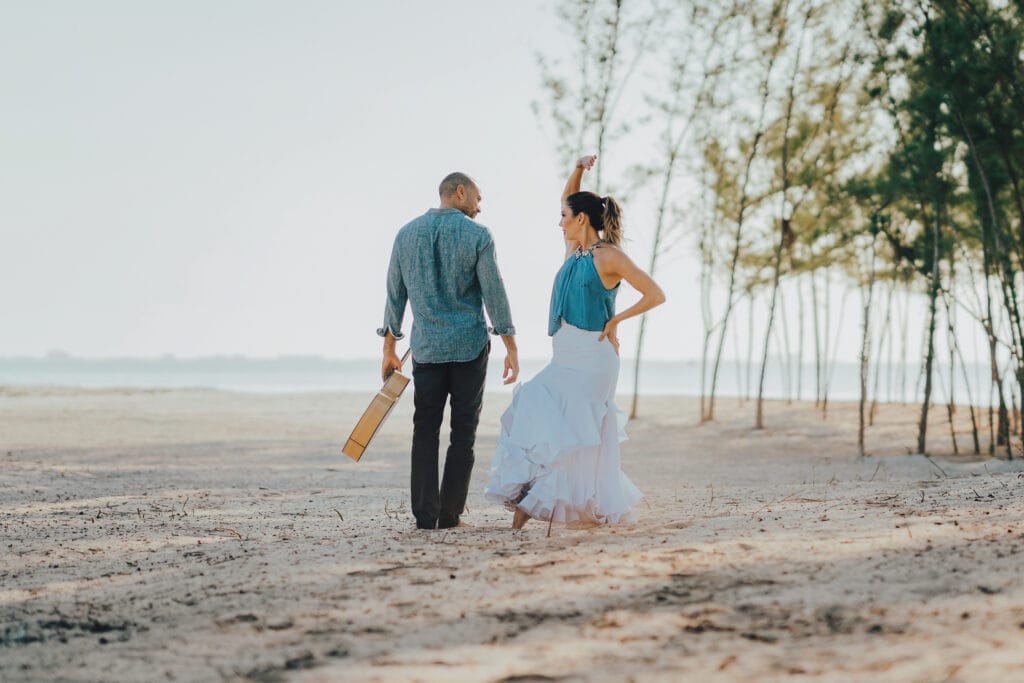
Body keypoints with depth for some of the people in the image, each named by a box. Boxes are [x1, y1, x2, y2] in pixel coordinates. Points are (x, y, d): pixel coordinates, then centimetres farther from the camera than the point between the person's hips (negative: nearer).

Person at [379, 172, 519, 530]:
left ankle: (425, 514, 3)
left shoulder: (406, 234, 6)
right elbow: (494, 293, -9)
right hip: (470, 345, -3)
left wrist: (389, 349, 15)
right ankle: (450, 515, 3)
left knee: (425, 430, 9)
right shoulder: (477, 235, -6)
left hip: (426, 348, 3)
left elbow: (395, 295, 9)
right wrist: (511, 348, -5)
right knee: (463, 431, 5)